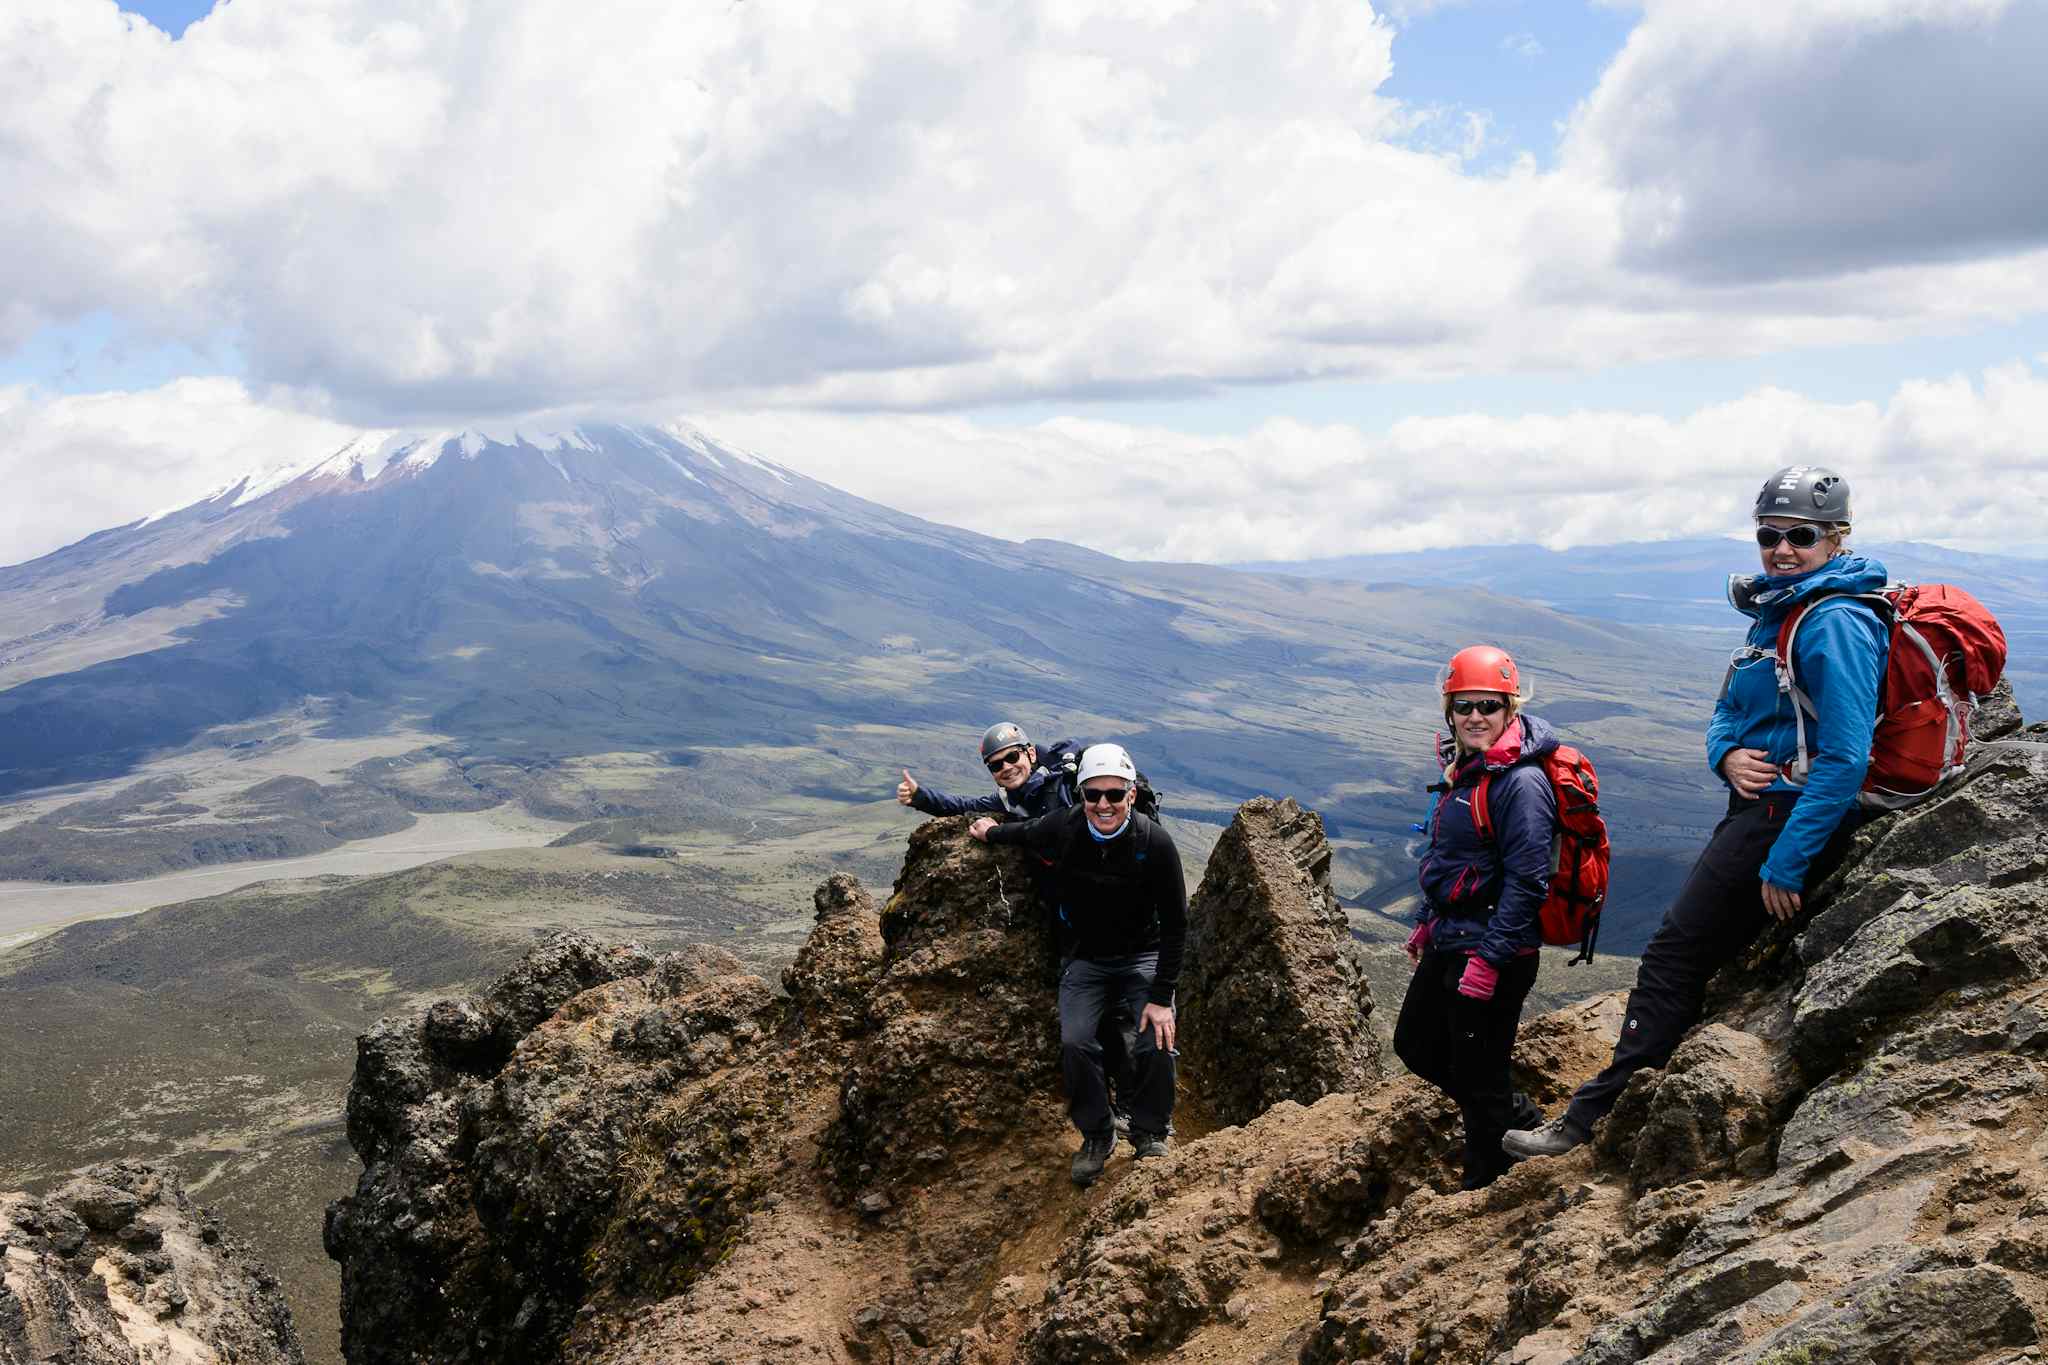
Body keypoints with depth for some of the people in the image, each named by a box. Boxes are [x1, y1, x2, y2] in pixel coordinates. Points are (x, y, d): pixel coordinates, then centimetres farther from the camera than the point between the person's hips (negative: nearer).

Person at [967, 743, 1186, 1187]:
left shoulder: (1155, 843, -25)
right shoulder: (1061, 829, -20)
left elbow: (1175, 924, -17)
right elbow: (1024, 832, 8)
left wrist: (1161, 997, -20)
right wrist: (990, 832, 25)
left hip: (1142, 955, -1)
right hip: (1084, 958, 2)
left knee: (1158, 1041, -20)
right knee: (1074, 1042, -20)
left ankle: (1150, 1133, 6)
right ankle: (1096, 1136, 4)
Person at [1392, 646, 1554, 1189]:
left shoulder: (1521, 782, -19)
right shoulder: (1462, 768, 10)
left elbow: (1526, 879, -23)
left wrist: (1489, 958, -25)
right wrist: (1427, 923, 22)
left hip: (1495, 949, -10)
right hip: (1450, 941, 10)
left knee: (1477, 1073, 2)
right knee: (1415, 1044, 20)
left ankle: (1486, 1189, 20)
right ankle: (1520, 1120, 34)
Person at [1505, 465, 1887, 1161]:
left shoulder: (1836, 623, -18)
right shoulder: (1775, 611, 13)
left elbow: (1845, 757, -23)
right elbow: (1726, 712, 18)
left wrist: (1786, 863, -23)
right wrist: (1728, 755, -6)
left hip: (1787, 816, -9)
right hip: (1758, 805, 9)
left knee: (1676, 953, -6)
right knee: (1697, 953, 14)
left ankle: (1596, 1116, 1)